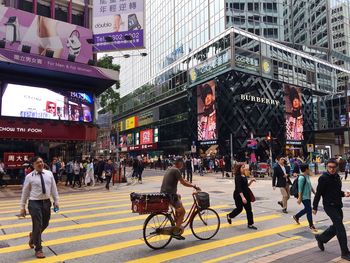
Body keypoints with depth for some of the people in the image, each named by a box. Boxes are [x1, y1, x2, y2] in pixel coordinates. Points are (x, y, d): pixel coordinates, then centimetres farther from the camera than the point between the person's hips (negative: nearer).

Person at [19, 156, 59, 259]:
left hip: (46, 202, 4)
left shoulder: (49, 174, 2)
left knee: (45, 224, 17)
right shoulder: (29, 177, -6)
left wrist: (56, 201, 6)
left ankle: (33, 236, 49)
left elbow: (53, 188, 6)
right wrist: (22, 207, 0)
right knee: (37, 226, -2)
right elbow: (25, 192, -1)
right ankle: (38, 250, 16)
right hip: (34, 203, -4)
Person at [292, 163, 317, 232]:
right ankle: (311, 225, 8)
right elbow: (300, 189, -21)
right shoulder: (301, 177, -19)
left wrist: (315, 193, 22)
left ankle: (296, 217, 35)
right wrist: (299, 198, -22)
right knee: (309, 210, -4)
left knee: (306, 209, 18)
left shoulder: (307, 176, 10)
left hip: (308, 196, 10)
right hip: (304, 197, -10)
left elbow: (310, 186, 20)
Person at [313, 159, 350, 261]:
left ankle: (321, 238, 36)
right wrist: (315, 207, -11)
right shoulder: (323, 178, -14)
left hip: (338, 205, 8)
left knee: (336, 226, 17)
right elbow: (318, 193, -13)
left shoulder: (337, 177, 8)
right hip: (329, 206, -8)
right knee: (340, 228, -7)